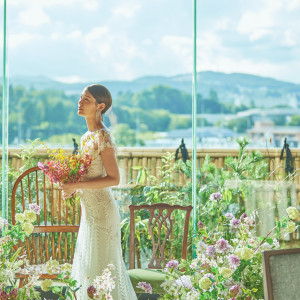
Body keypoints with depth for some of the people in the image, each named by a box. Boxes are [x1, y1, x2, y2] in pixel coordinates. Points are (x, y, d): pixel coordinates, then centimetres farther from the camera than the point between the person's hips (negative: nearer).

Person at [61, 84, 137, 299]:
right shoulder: (88, 136, 10)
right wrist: (71, 187, 4)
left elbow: (114, 179, -20)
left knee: (99, 265, -2)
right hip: (90, 209, 9)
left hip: (101, 210, -9)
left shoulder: (102, 137, -17)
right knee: (87, 263, 15)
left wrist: (77, 185, -22)